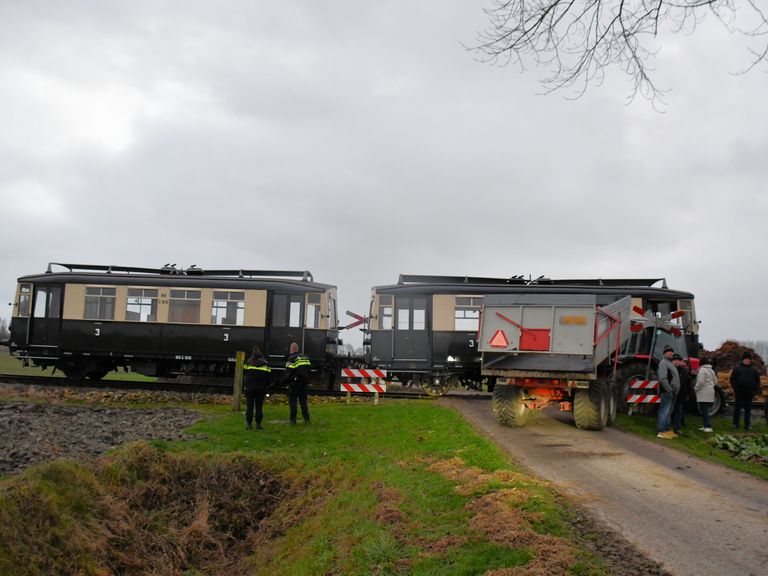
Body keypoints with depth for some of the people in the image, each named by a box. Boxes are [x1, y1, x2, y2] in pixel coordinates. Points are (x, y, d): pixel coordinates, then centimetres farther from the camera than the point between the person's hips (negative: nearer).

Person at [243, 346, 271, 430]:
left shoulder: (247, 363, 1)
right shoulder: (265, 364, 3)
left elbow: (244, 375, 3)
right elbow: (268, 377, 5)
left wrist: (244, 386, 8)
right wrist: (267, 387, 11)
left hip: (249, 387, 0)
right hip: (261, 388, 1)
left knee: (249, 406, 4)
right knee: (259, 406, 4)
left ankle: (249, 423, 2)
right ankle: (258, 424, 3)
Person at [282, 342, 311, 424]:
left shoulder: (292, 358, -11)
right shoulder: (305, 357, 12)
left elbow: (288, 371, -15)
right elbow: (308, 369, 16)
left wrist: (284, 380, -5)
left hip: (294, 383, -6)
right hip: (304, 382, 6)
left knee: (292, 401, 2)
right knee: (303, 401, 13)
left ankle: (293, 419, 1)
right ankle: (306, 418, 9)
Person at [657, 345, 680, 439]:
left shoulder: (670, 363, 21)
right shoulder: (663, 363, -11)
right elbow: (662, 379, -21)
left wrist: (675, 390, 19)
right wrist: (669, 390, -22)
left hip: (672, 392, 10)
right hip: (666, 392, -10)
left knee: (668, 412, 15)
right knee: (664, 411, -9)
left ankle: (666, 430, 22)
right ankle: (661, 431, -8)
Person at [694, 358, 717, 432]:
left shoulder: (702, 370, -13)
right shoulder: (711, 370, 16)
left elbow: (701, 382, -20)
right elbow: (715, 381, 20)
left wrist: (696, 388, -7)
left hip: (704, 394, -9)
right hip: (710, 393, 9)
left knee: (704, 410, -8)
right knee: (705, 410, 14)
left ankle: (708, 426, -12)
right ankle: (706, 425, 16)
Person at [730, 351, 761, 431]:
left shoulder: (754, 369, 10)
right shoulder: (737, 368, 2)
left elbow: (757, 381, 13)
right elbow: (733, 379, 1)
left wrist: (755, 390, 2)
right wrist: (736, 389, -8)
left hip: (750, 393, 3)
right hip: (739, 392, -3)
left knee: (748, 409, 7)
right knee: (738, 408, 1)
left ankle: (747, 425, 12)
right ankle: (735, 424, 8)